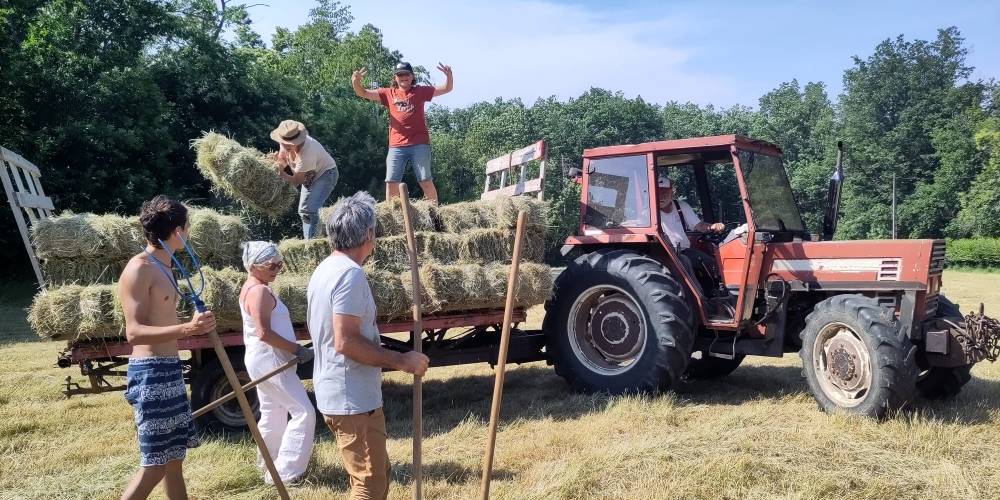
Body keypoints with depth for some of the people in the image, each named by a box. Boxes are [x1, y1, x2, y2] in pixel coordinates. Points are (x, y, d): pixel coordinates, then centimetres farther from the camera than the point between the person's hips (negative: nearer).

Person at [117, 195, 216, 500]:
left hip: (169, 370, 9)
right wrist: (186, 329, -36)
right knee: (155, 464, -6)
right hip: (150, 372, -9)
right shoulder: (138, 269, -15)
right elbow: (134, 332, -23)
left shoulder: (162, 266, 12)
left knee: (174, 457, 13)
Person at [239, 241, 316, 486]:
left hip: (264, 359, 11)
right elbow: (264, 333, -25)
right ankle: (285, 473, -9)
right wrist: (297, 349, -20)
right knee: (303, 412, -10)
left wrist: (292, 350, 17)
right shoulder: (259, 291, -18)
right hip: (269, 360, -11)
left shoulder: (252, 289, 15)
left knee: (273, 414, 18)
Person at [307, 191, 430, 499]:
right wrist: (400, 361, -19)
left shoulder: (326, 269, 11)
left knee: (376, 475, 21)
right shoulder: (350, 273, -20)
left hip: (336, 393, 10)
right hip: (353, 399, -10)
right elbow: (345, 342, -26)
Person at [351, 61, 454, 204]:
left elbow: (446, 89, 6)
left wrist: (449, 76, -15)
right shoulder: (388, 93, 12)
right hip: (396, 146, 2)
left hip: (419, 144, -2)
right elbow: (363, 93, 7)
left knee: (425, 180, 0)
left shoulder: (420, 91, 9)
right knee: (391, 181, 2)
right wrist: (355, 83, -14)